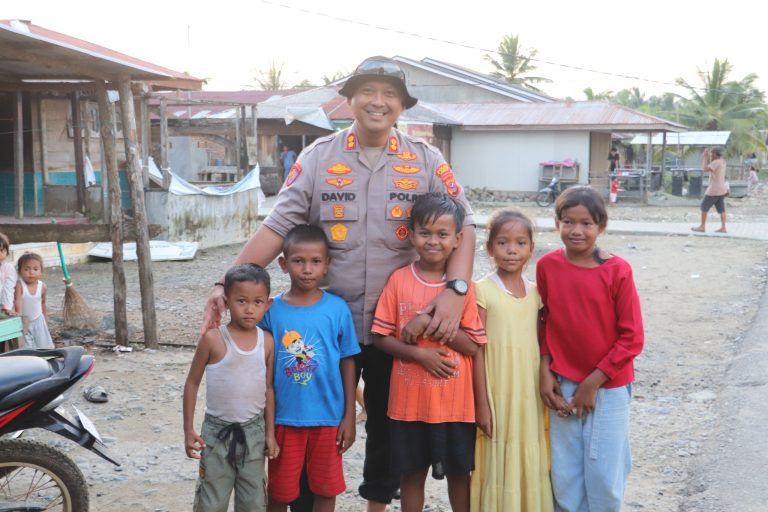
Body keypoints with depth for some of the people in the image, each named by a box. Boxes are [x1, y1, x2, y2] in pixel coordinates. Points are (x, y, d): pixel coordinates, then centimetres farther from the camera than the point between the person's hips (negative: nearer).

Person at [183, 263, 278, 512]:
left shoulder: (267, 341, -3)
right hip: (217, 431, -3)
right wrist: (188, 430, -5)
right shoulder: (213, 338, -13)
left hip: (254, 432, 3)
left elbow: (268, 389, 6)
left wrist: (270, 433, 6)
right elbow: (192, 383, -4)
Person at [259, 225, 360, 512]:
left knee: (326, 489, 13)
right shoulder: (272, 311, -6)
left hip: (327, 417, 0)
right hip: (283, 418, 0)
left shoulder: (337, 308, -7)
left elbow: (347, 363, 0)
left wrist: (349, 416, 0)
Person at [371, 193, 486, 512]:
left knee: (459, 472, 13)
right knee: (411, 473, 13)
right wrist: (419, 353, -18)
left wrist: (430, 321, -19)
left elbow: (473, 346, -8)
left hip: (455, 401, 0)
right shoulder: (399, 280, -4)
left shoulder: (462, 285, -5)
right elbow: (380, 337, -3)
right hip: (409, 400, 0)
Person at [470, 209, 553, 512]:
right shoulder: (483, 290, -7)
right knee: (498, 465, 2)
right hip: (497, 395, -4)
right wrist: (482, 404, -9)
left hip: (529, 396, 4)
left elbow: (541, 346, 11)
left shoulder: (535, 293, 7)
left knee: (530, 464, 10)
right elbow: (478, 351, -7)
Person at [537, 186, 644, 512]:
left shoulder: (617, 271, -12)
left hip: (607, 387, -2)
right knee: (564, 476, 8)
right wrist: (545, 373, -2)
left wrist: (592, 383, -10)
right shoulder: (547, 266, -3)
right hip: (563, 386, 2)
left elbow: (632, 338, -9)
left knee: (604, 477, 3)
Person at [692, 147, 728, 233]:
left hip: (714, 190, -9)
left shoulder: (717, 162, -19)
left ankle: (702, 227, 6)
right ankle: (723, 228, 3)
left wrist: (705, 157, -16)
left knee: (704, 207, 2)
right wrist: (707, 156, 7)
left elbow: (705, 169, -24)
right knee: (721, 209, 6)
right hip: (721, 190, 9)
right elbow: (709, 166, 17)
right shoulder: (722, 161, 9)